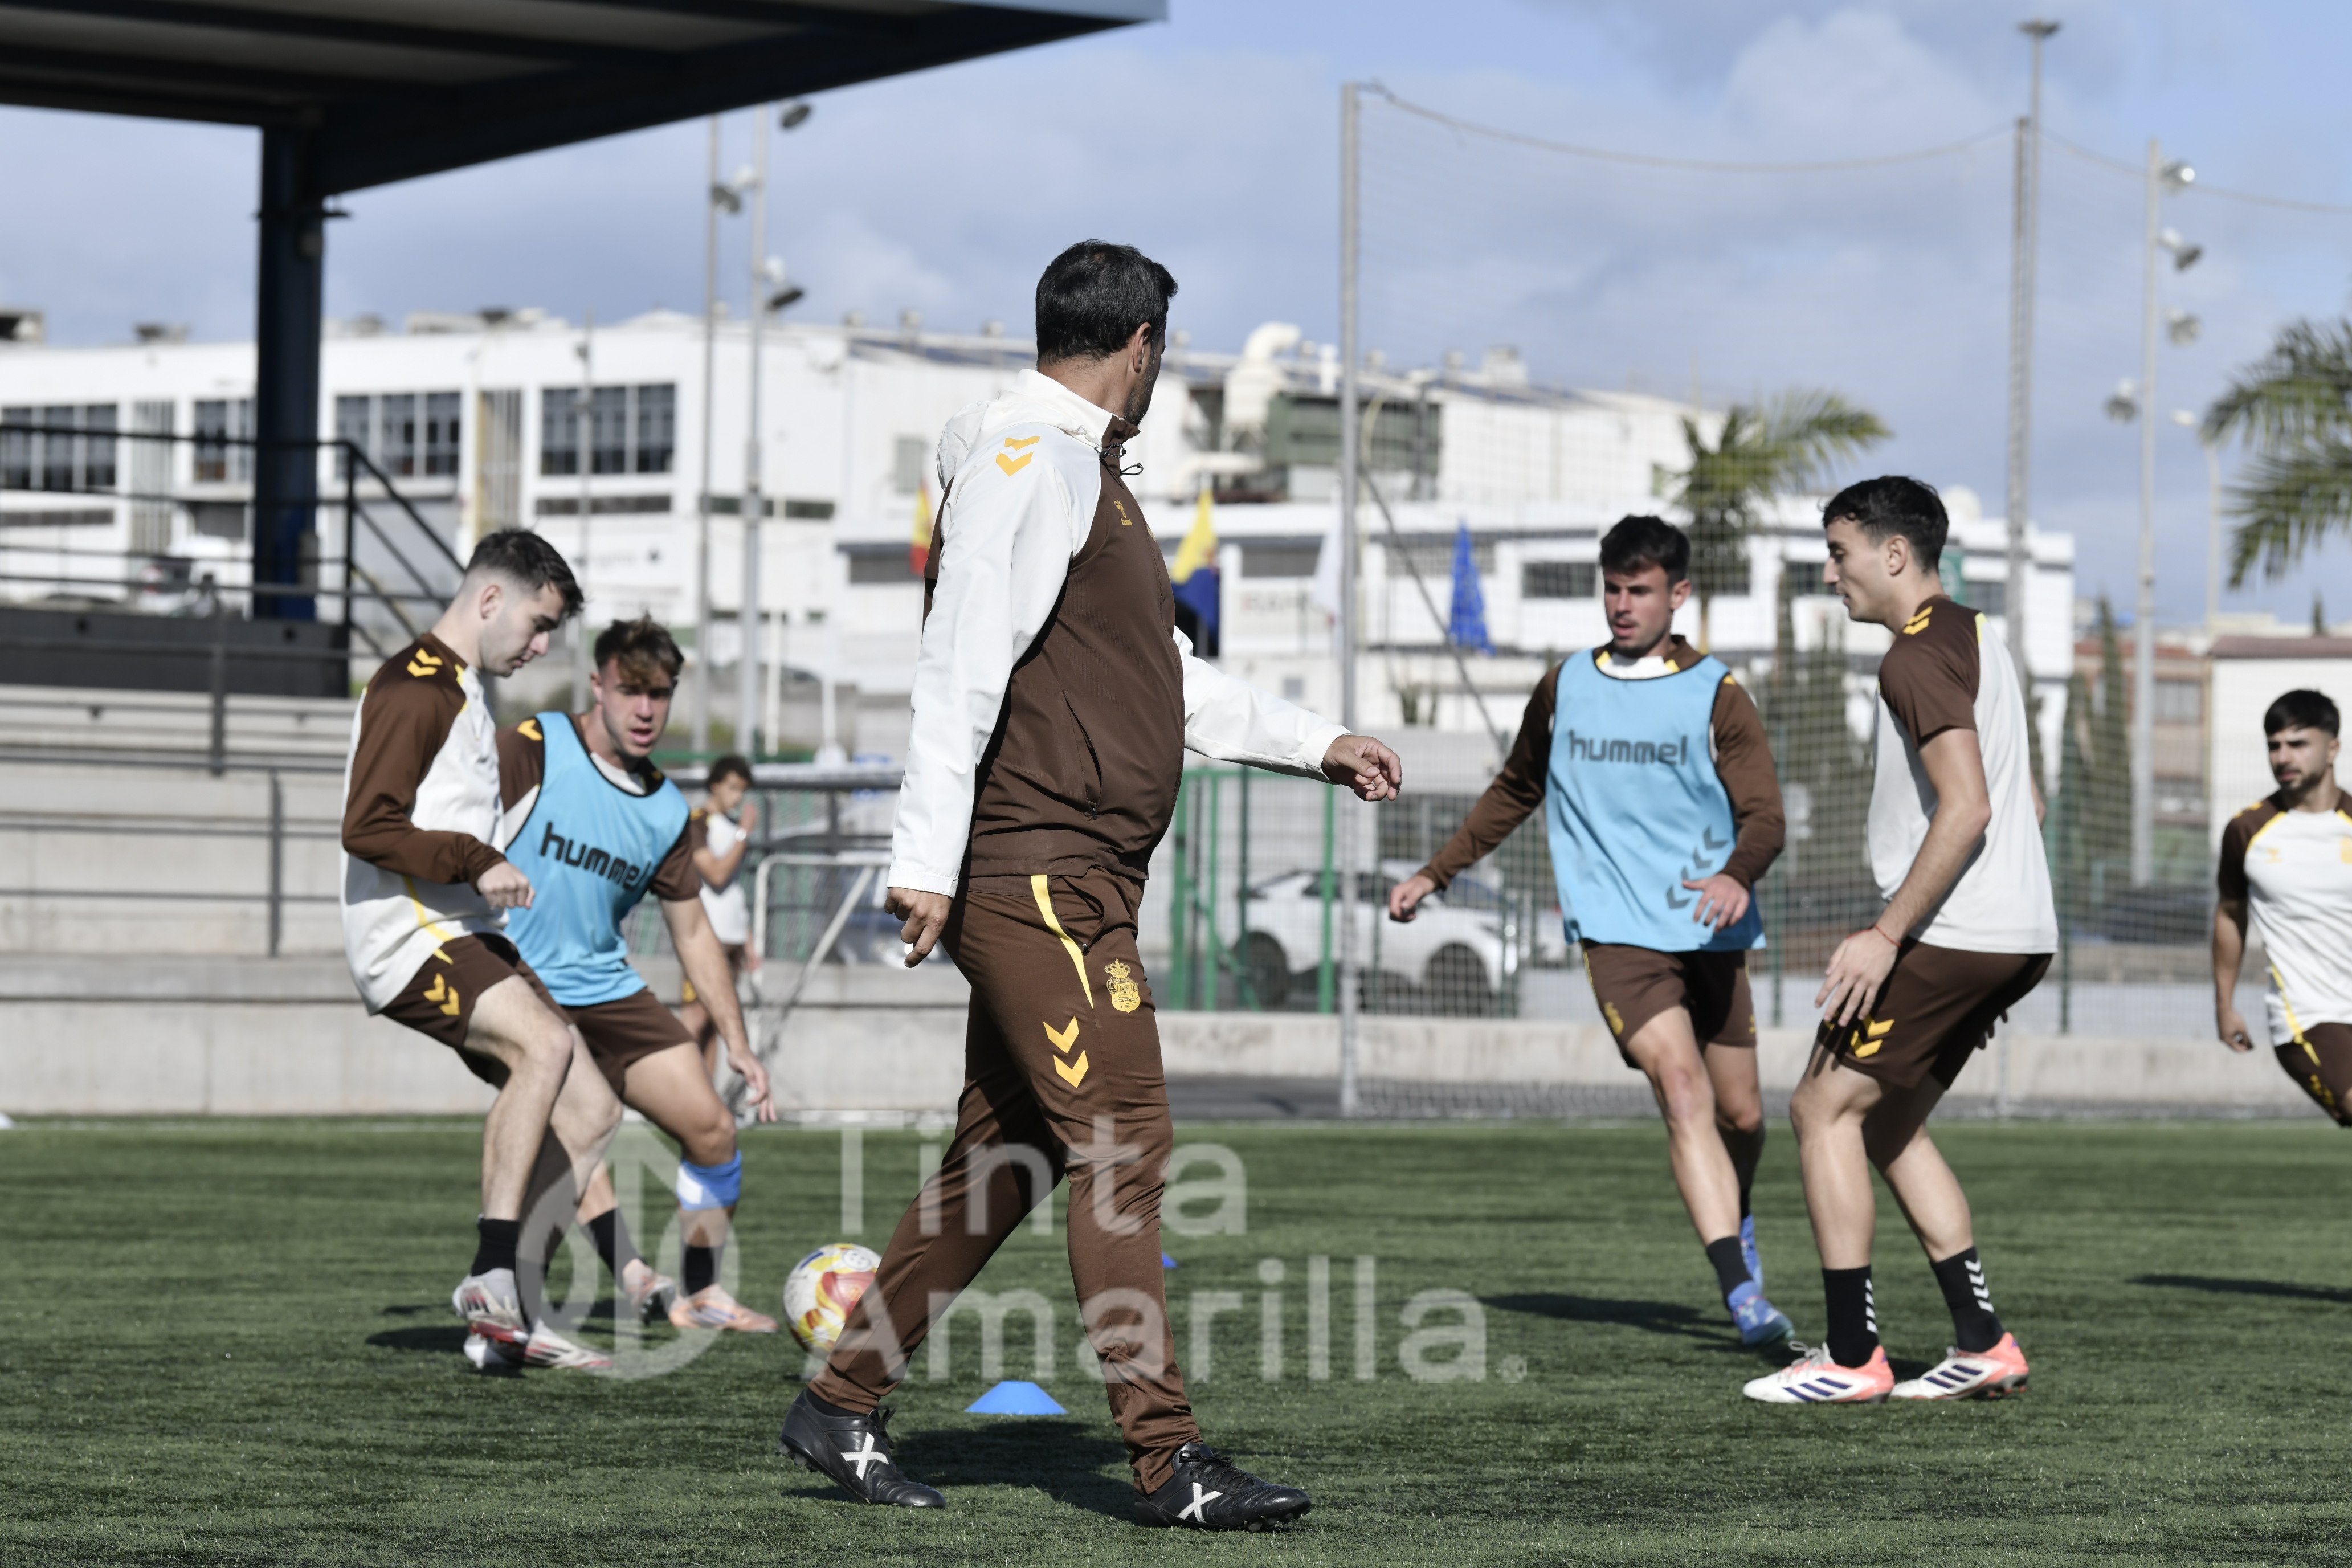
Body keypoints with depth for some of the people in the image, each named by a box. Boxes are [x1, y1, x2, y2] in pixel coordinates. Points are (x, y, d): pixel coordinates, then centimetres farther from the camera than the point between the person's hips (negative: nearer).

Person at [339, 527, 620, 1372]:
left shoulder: (462, 692, 22)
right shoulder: (414, 689, -11)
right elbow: (367, 829, -20)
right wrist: (476, 861, -22)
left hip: (464, 937, 10)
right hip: (406, 940, -10)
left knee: (589, 1110, 2)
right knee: (546, 1043, -32)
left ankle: (500, 1319, 4)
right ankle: (492, 1279, -30)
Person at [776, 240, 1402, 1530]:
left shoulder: (1081, 471, 22)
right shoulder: (1026, 463, -11)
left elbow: (1160, 674, 31)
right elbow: (961, 664, -19)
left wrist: (1313, 744, 30)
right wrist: (926, 857, -24)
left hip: (1071, 880, 10)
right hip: (1039, 874, -10)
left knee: (1001, 1163, 12)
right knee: (1121, 1148, -12)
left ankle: (841, 1408, 19)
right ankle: (1168, 1462, -13)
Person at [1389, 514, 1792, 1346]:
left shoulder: (1715, 694, 1)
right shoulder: (1564, 686, 10)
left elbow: (1764, 815, -7)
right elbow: (1514, 792, 26)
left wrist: (1737, 876, -29)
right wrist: (1435, 874, 26)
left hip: (1710, 934, 1)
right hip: (1618, 933, -1)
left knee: (1740, 1115, 9)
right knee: (1683, 1090, -20)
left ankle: (1736, 1221, 44)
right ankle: (1742, 1294, -28)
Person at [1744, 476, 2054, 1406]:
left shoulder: (1919, 657, -13)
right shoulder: (1977, 640, 19)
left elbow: (1967, 806, -24)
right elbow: (2024, 802, 24)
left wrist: (1886, 934, -23)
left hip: (1948, 936, -10)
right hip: (2018, 936, 10)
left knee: (1825, 1110, -4)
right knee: (1888, 1124, 17)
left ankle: (1852, 1359, -5)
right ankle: (1982, 1345, 13)